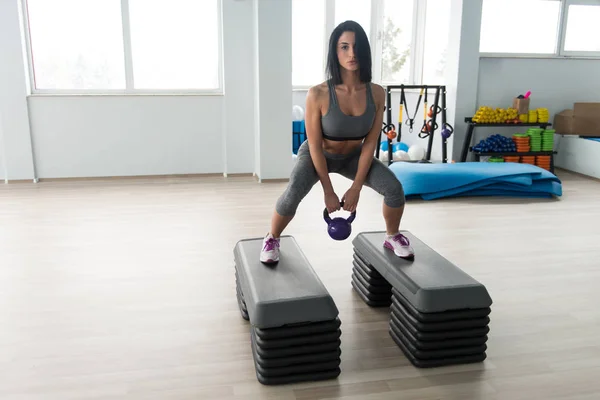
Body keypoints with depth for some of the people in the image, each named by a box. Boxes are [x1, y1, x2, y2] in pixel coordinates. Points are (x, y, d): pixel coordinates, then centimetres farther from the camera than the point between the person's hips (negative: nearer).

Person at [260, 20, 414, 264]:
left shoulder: (376, 93, -20)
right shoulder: (318, 94, -31)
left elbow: (370, 144, -13)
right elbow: (315, 146, -23)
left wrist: (356, 187, -15)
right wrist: (328, 192, -19)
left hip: (353, 156, 3)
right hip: (317, 155, -3)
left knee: (395, 188, -14)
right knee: (293, 194, -29)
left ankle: (392, 237, 15)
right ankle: (272, 239, 1)